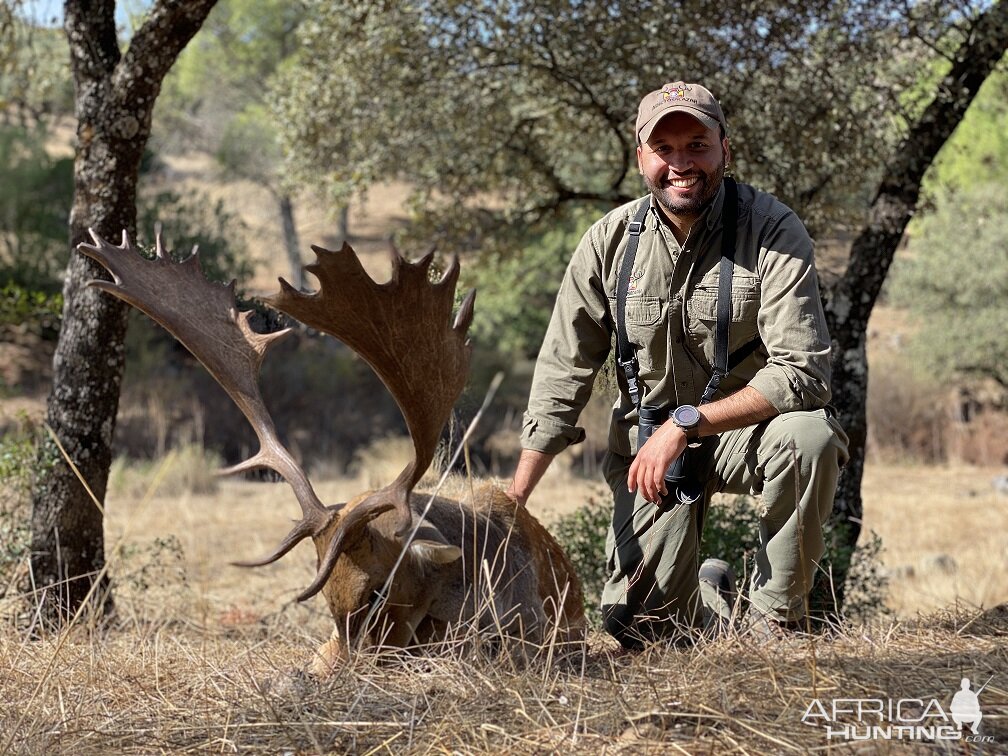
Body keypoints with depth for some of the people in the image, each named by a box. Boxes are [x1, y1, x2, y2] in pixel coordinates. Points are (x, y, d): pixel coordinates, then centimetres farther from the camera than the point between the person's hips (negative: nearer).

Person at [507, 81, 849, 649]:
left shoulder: (775, 231, -17)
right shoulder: (611, 241, -8)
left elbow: (802, 374, -24)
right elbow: (561, 381, -3)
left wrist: (685, 423, -29)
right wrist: (511, 503, -9)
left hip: (746, 429, -2)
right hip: (648, 439, 2)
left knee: (810, 435, -36)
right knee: (639, 625, -9)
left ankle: (774, 622, -13)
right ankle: (710, 594, 30)